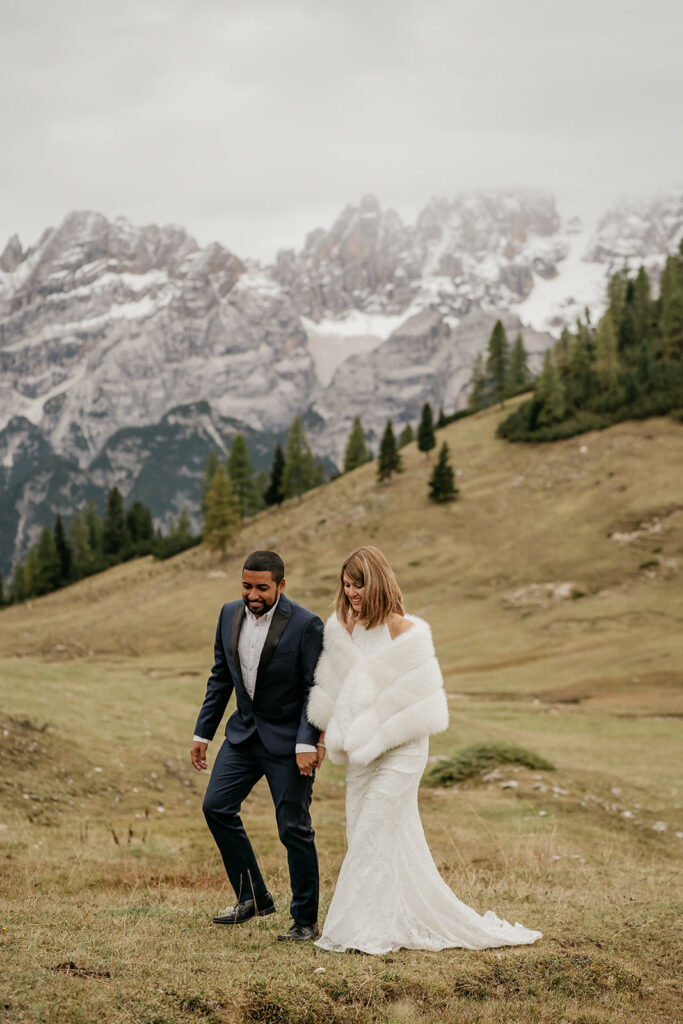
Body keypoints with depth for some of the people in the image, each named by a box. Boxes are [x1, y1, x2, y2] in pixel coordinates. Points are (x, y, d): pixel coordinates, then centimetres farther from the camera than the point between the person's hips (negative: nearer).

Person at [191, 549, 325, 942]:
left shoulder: (306, 625, -15)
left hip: (288, 741, -6)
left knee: (294, 828, -3)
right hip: (245, 732, 6)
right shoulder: (230, 615, 2)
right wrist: (203, 733, 10)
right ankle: (254, 898, 18)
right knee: (217, 807, 3)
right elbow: (220, 678, 11)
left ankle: (306, 920, 11)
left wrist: (307, 744, -23)